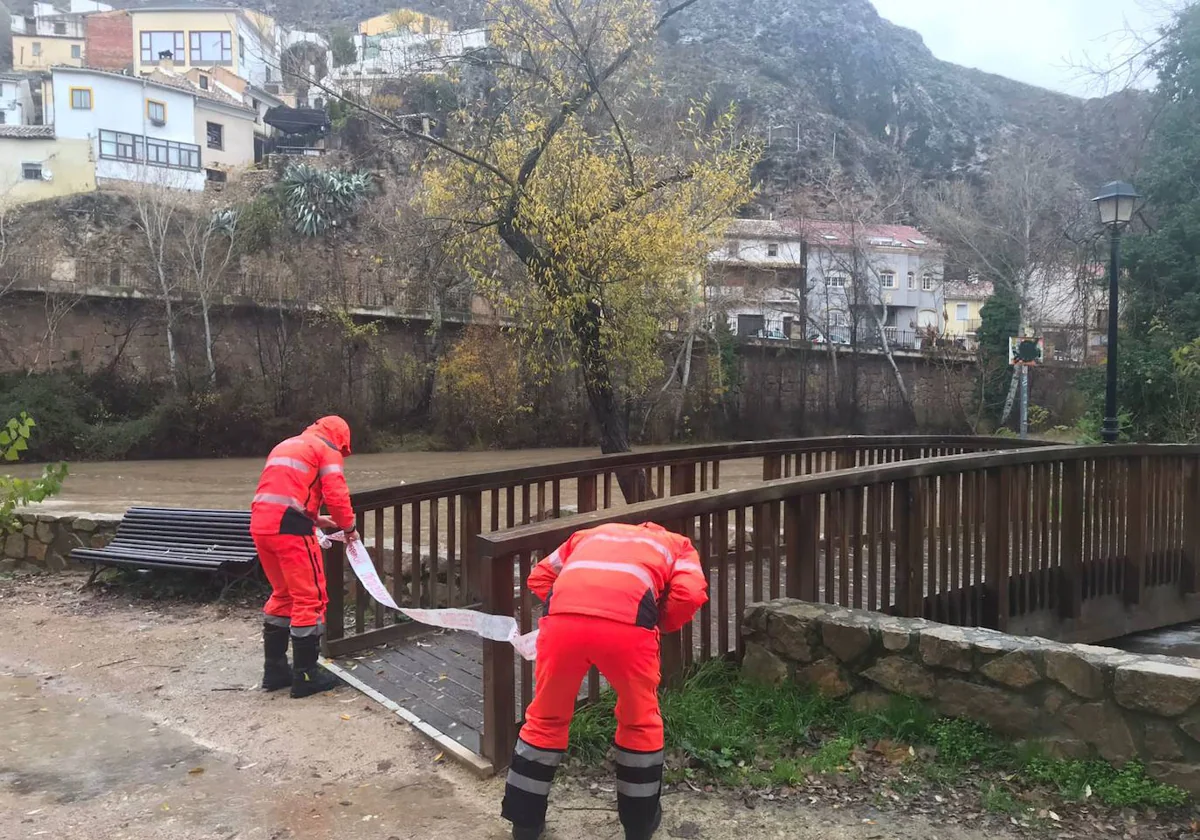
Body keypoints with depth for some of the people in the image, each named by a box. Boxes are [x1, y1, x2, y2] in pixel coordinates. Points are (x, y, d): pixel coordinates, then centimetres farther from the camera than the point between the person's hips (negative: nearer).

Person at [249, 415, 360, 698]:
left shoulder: (285, 446, 29)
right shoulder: (327, 450, 4)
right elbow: (336, 495, -8)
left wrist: (315, 519, 30)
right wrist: (349, 527, 7)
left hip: (261, 525, 8)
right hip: (290, 528, -8)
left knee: (282, 594, 20)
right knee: (310, 598, 1)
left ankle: (274, 669, 24)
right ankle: (306, 675, 5)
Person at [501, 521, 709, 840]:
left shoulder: (592, 534, 40)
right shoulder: (679, 546, 31)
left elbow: (539, 576, 31)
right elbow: (690, 594, 10)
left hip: (563, 619, 2)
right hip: (627, 623, -2)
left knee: (545, 719, 24)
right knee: (640, 721, 24)